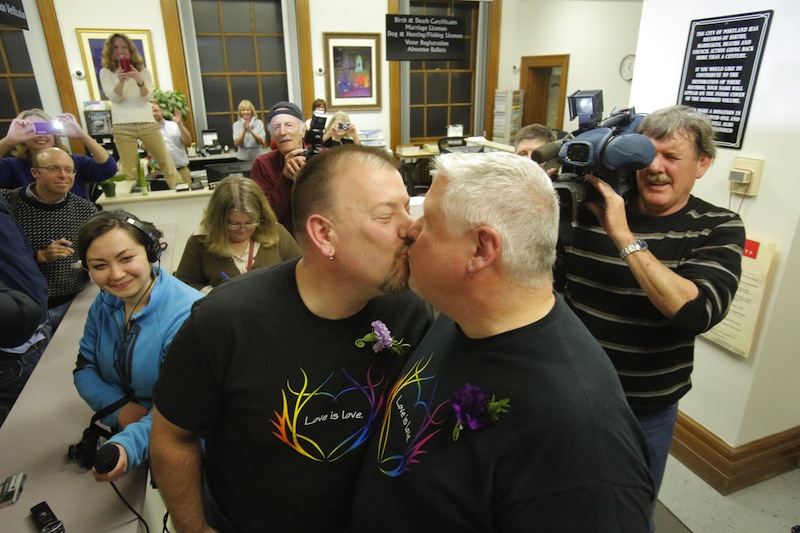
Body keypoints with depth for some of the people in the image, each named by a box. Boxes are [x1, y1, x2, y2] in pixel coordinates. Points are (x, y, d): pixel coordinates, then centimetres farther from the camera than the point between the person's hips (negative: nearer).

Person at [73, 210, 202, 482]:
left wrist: (128, 446, -42)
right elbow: (84, 369, 8)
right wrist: (119, 407, -11)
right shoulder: (104, 305, -1)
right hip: (123, 427, 6)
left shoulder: (187, 316, -25)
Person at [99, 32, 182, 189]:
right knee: (129, 170, -3)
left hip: (148, 123, 1)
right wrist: (121, 81, -26)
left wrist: (139, 81, -24)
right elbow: (114, 97, -7)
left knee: (166, 161, 4)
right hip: (123, 126, -1)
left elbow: (148, 97, -4)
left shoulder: (143, 71, 10)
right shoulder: (106, 72, 7)